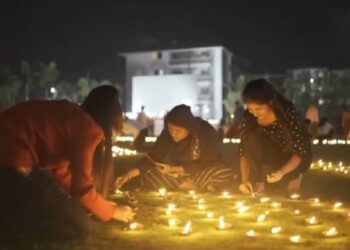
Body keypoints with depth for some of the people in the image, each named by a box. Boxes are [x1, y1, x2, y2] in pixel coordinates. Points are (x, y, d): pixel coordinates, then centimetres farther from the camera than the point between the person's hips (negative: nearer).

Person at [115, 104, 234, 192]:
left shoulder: (206, 132, -25)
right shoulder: (168, 132, -15)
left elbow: (206, 164, -22)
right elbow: (153, 157, -13)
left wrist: (174, 169, -26)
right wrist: (129, 174, -26)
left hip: (202, 173, -4)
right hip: (179, 174, 4)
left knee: (226, 174, -35)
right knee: (148, 177, -22)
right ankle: (198, 188, -18)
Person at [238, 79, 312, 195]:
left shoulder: (288, 113, -29)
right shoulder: (249, 117, -19)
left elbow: (300, 152, -26)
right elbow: (244, 150, -14)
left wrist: (282, 172, -42)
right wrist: (245, 179, -27)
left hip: (296, 158, -3)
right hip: (272, 156, 3)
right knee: (251, 138, -27)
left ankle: (293, 176, 0)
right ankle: (258, 181, -12)